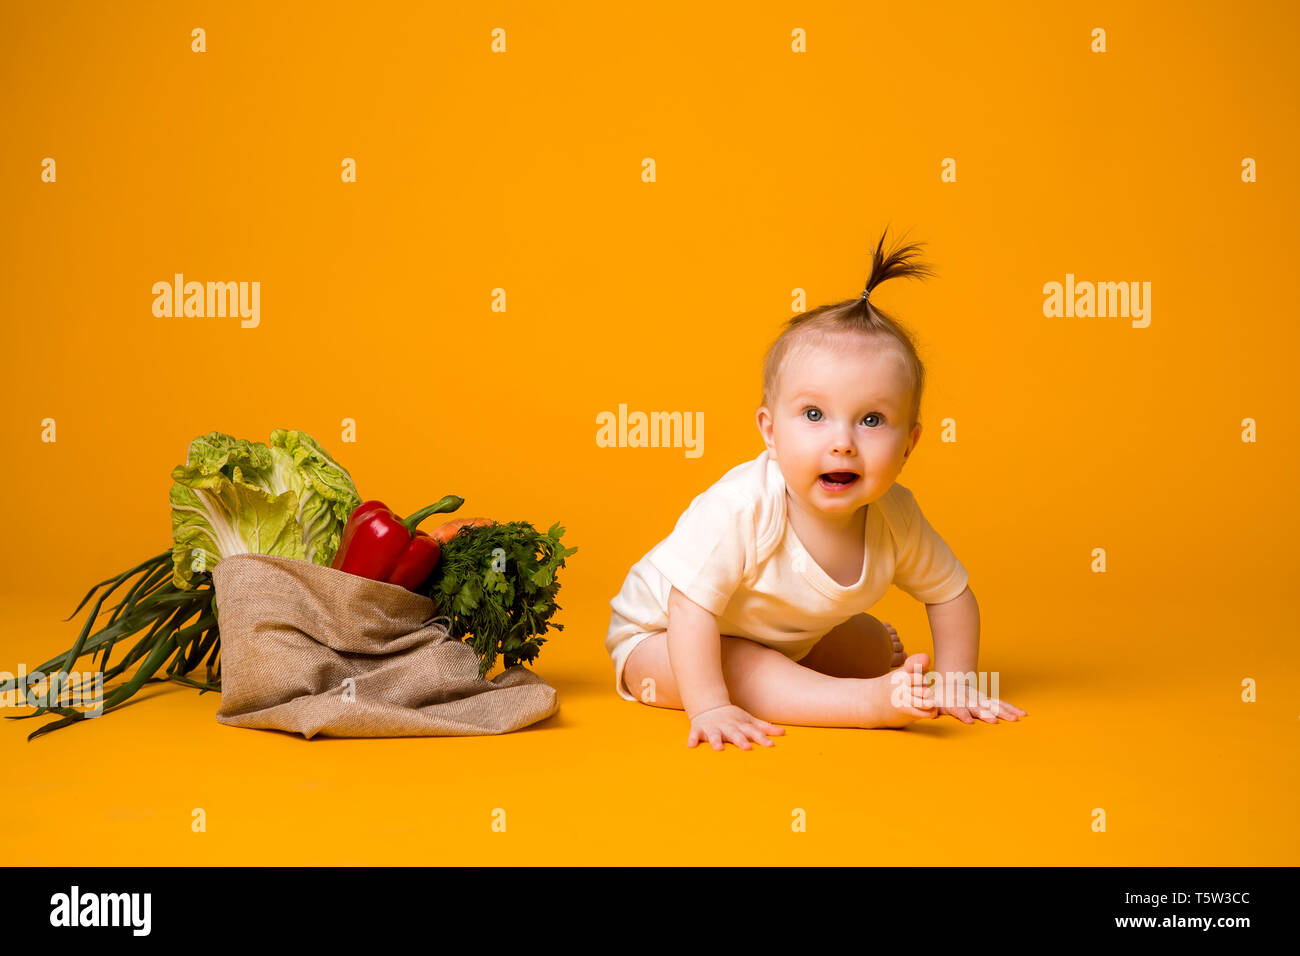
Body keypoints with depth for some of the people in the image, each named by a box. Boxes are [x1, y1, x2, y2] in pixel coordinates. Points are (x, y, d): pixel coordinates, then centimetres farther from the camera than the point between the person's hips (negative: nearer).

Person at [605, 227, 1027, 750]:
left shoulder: (895, 517, -19)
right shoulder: (738, 510, -39)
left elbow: (951, 593, -3)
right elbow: (692, 609, -38)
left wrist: (954, 687, -7)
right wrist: (709, 706, -41)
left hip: (789, 636, 7)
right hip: (657, 638, -6)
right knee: (748, 671, -33)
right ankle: (870, 703, -30)